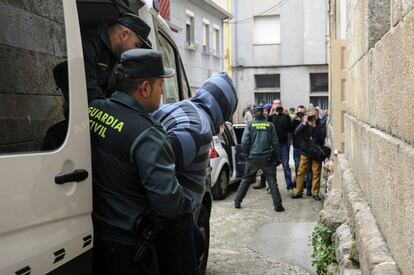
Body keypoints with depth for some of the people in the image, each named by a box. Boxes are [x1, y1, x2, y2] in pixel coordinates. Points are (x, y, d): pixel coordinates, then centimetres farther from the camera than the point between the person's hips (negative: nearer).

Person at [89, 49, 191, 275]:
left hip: (91, 233, 7)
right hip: (126, 244, -7)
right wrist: (187, 205, -2)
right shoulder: (146, 135, -24)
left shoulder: (92, 109, -4)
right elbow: (167, 199, -26)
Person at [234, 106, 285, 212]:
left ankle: (237, 202, 16)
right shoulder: (270, 125, 0)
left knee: (246, 180, 12)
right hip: (267, 158, 0)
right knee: (272, 181, 2)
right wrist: (277, 158, 12)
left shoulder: (250, 125, -3)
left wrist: (247, 153, 9)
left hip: (253, 157, 0)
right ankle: (278, 205, -2)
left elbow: (244, 142, -7)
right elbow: (275, 143, 3)